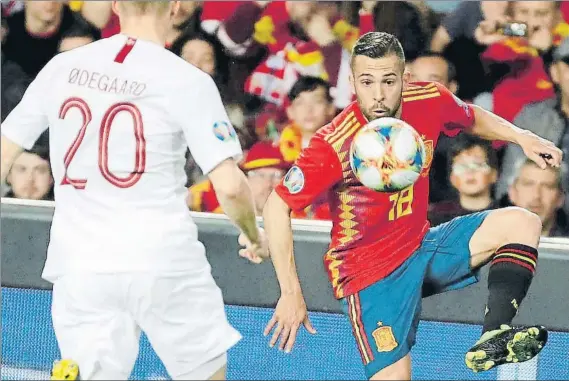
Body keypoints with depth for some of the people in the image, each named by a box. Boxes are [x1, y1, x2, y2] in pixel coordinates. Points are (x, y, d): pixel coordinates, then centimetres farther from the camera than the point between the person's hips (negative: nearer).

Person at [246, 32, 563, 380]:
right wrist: (291, 293, -21)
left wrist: (523, 138, -2)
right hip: (370, 272, -6)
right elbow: (277, 207, -18)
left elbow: (475, 119, 14)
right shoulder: (333, 146, -26)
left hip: (422, 246, 6)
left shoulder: (430, 101, -11)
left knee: (522, 224, -9)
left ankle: (493, 339, -23)